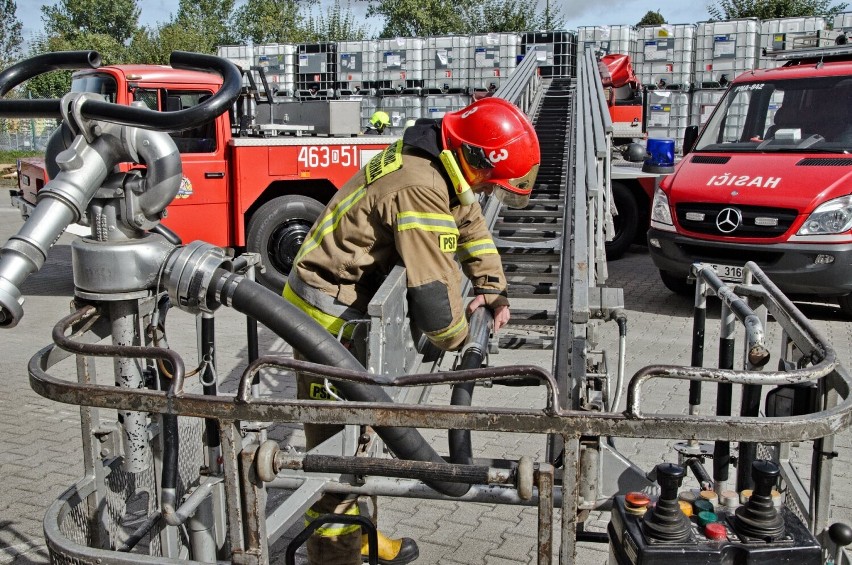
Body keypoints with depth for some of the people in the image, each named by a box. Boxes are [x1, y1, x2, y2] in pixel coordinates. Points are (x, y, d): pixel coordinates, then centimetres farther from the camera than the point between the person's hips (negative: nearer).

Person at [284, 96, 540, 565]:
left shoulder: (436, 162, 1)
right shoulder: (420, 189, -30)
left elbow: (470, 222, 15)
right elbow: (434, 295, -29)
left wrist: (492, 288, 4)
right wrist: (459, 338, -9)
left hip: (355, 306, 10)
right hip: (329, 318, -10)